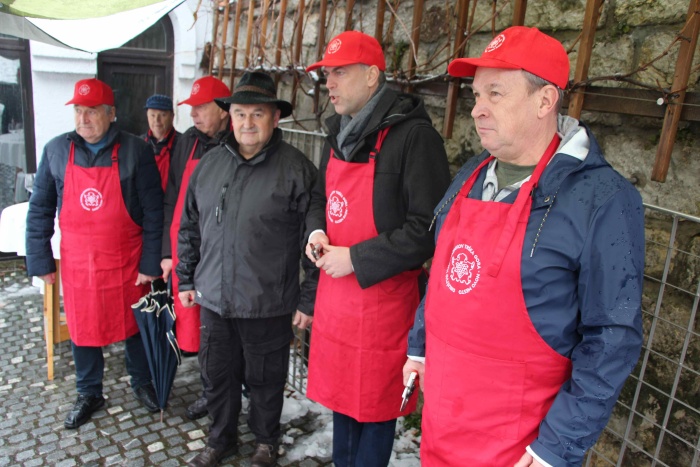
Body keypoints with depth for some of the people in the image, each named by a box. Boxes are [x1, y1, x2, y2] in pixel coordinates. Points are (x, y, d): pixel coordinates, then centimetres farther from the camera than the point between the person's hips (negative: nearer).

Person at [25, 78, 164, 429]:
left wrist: (150, 264, -10)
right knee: (82, 329, 14)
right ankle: (89, 394, 35)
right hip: (77, 262, 3)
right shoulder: (56, 150, -2)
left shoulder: (135, 151, -10)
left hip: (126, 261, -2)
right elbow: (40, 210, 4)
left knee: (133, 324, 14)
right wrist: (41, 261, 1)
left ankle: (142, 382, 37)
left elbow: (152, 212, -9)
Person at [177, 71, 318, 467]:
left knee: (265, 380, 14)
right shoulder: (209, 164, 5)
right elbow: (189, 228, 15)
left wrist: (308, 299, -10)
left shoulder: (297, 170, -11)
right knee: (217, 376, 20)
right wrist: (186, 279, 16)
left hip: (268, 306, -5)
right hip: (213, 300, 5)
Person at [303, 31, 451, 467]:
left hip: (382, 297, -7)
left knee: (374, 406, 11)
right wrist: (317, 231, -1)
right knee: (341, 392, 23)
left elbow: (429, 229, -21)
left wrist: (355, 258, -19)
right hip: (335, 294, 8)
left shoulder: (413, 136, -17)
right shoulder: (340, 133, 9)